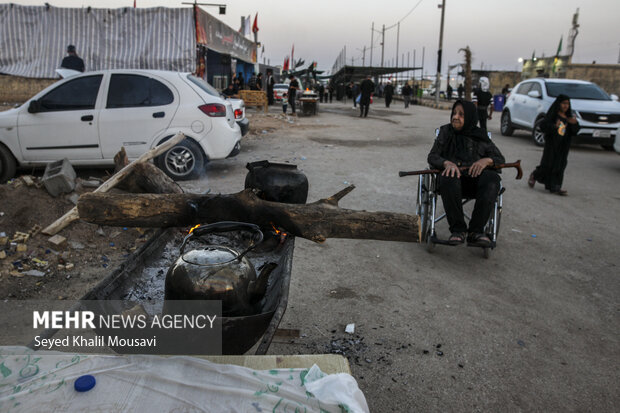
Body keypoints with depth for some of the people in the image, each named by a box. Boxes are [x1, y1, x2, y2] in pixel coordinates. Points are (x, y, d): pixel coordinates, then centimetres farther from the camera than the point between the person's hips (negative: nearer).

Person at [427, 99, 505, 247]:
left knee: (492, 178, -32)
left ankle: (475, 231, -31)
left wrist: (487, 160, -12)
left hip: (475, 179, 1)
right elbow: (432, 156, 6)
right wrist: (447, 163, -17)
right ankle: (457, 229, -28)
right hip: (454, 176, -1)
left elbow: (500, 159, 13)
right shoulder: (445, 132, 15)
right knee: (449, 179, -38)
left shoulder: (480, 136, 16)